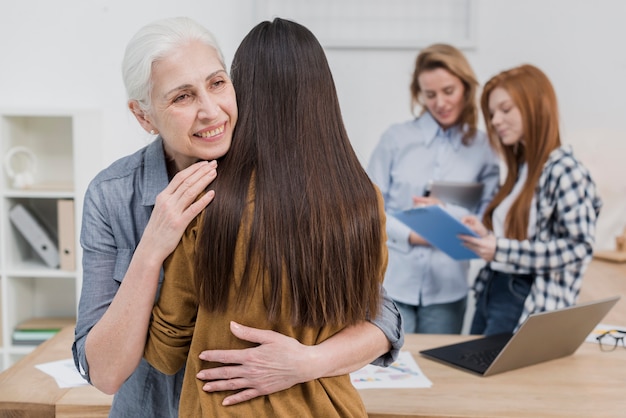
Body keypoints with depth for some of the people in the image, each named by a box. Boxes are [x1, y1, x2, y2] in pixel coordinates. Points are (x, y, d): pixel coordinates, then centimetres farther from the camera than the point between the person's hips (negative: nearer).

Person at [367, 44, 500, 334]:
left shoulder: (483, 149, 3)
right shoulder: (396, 138, 1)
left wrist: (446, 213, -14)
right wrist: (409, 234, -15)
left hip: (446, 288, 1)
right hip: (391, 282, -1)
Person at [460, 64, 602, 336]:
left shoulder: (564, 170, -14)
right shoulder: (520, 165, 12)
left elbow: (578, 247, -19)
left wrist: (501, 250, -23)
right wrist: (485, 234, -3)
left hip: (529, 306, -8)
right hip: (490, 292, 8)